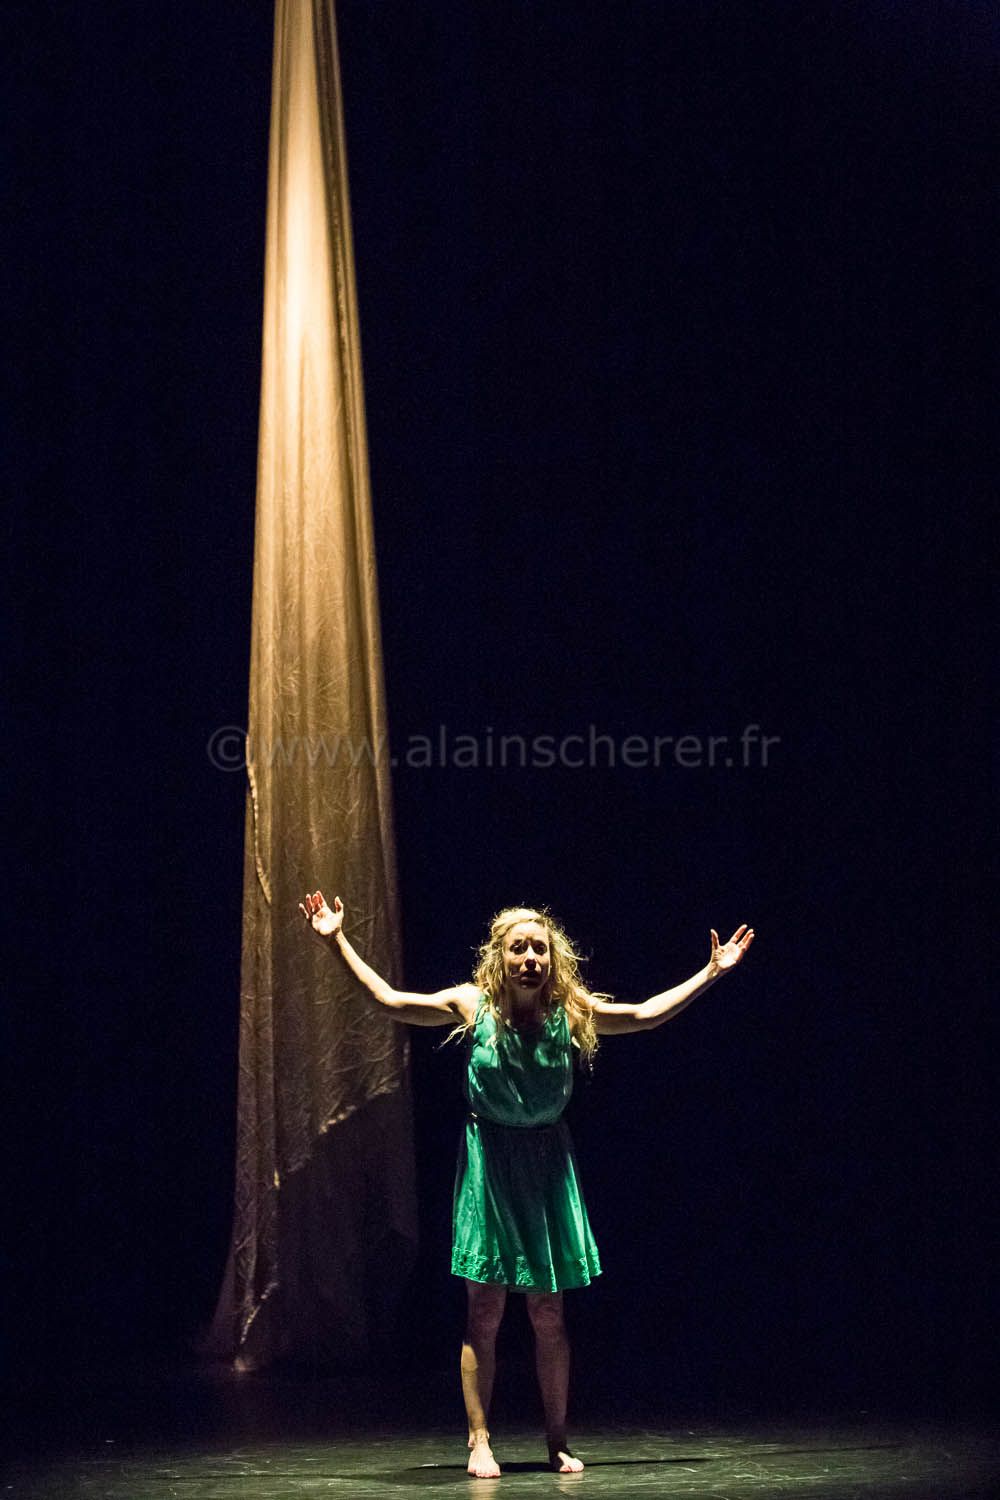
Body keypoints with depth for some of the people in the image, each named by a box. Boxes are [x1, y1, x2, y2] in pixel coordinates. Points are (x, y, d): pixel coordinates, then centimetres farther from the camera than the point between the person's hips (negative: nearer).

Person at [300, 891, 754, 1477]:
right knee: (485, 1311, -1)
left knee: (549, 1313, 5)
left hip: (547, 1163, 2)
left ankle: (558, 1441, 16)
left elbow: (648, 1015, 6)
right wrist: (339, 942, -10)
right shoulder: (473, 1006, -7)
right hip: (489, 1162, -1)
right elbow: (390, 1000, -6)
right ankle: (480, 1442, 8)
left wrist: (711, 973, 5)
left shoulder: (570, 1012, -3)